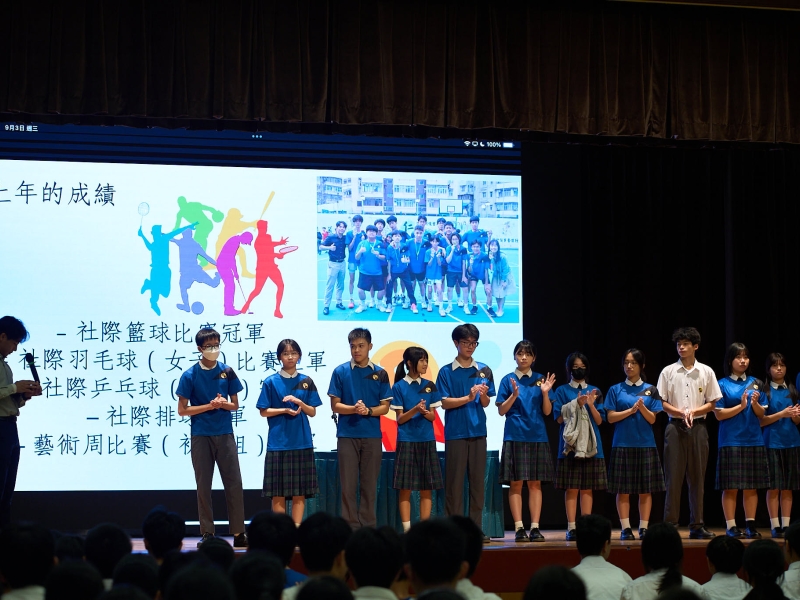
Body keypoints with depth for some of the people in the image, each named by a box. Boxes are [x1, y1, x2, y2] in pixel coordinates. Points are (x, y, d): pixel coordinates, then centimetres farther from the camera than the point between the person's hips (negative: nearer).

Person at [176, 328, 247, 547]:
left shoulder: (227, 372, 4)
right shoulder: (190, 375, -3)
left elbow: (235, 405, 10)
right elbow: (182, 410, -3)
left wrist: (224, 404, -12)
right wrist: (210, 406, -12)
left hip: (225, 434, 2)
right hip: (201, 436, -2)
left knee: (234, 483, -1)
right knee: (203, 485, 3)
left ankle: (239, 533, 4)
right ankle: (207, 533, 9)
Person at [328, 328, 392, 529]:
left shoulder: (380, 374, 5)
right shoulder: (340, 372, 2)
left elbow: (384, 407, 5)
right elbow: (335, 405, 1)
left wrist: (368, 410, -14)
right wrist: (354, 408, -18)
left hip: (372, 436, 1)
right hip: (347, 435, -1)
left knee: (369, 484, 4)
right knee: (348, 484, -1)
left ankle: (368, 526, 10)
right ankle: (351, 527, 3)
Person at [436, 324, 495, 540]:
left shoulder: (483, 371, 9)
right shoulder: (446, 372, 1)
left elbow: (486, 404, 8)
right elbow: (445, 403, -5)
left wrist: (483, 395, -15)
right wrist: (468, 398, -17)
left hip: (478, 432, 3)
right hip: (455, 432, -3)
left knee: (477, 481, 3)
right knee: (455, 482, -2)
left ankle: (476, 528, 7)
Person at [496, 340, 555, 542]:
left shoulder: (540, 379, 8)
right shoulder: (508, 380, 3)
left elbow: (547, 411, 5)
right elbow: (501, 411, 0)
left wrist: (545, 393, -11)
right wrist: (514, 394, -15)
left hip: (537, 436, 2)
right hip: (515, 436, -2)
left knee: (535, 483, 2)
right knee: (516, 483, -3)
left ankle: (535, 527, 4)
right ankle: (519, 528, -1)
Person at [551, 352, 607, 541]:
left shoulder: (595, 391, 12)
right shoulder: (562, 391, 7)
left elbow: (599, 420, 6)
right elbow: (559, 418, -2)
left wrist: (591, 405, -11)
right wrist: (577, 404, -12)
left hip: (591, 444, 2)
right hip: (570, 444, -2)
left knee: (587, 488, 2)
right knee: (571, 488, -4)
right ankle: (571, 528, -3)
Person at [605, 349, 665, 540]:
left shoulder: (650, 390, 7)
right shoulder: (616, 390, 6)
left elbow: (652, 419, 2)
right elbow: (611, 417, -1)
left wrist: (642, 408, -17)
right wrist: (631, 410, -13)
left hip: (645, 444, 1)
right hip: (622, 444, -1)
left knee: (646, 489, 1)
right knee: (623, 490, -1)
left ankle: (644, 528, 7)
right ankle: (625, 528, 3)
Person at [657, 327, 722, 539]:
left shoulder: (706, 372, 6)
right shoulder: (668, 372, 4)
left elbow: (712, 403, 6)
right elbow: (661, 402, 2)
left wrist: (693, 412, -11)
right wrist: (680, 413, -14)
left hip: (698, 426, 1)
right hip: (675, 426, -1)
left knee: (697, 476, 3)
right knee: (674, 476, -3)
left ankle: (697, 525, 8)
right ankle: (670, 524, 0)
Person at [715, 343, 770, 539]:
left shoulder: (755, 383, 10)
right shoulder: (723, 385, 0)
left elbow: (761, 414, 9)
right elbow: (719, 414, -5)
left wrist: (755, 403, -11)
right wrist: (741, 406, -15)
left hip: (754, 441, 3)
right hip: (731, 441, -3)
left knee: (751, 486, 6)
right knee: (731, 487, -3)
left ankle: (750, 525, 11)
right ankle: (731, 526, 1)